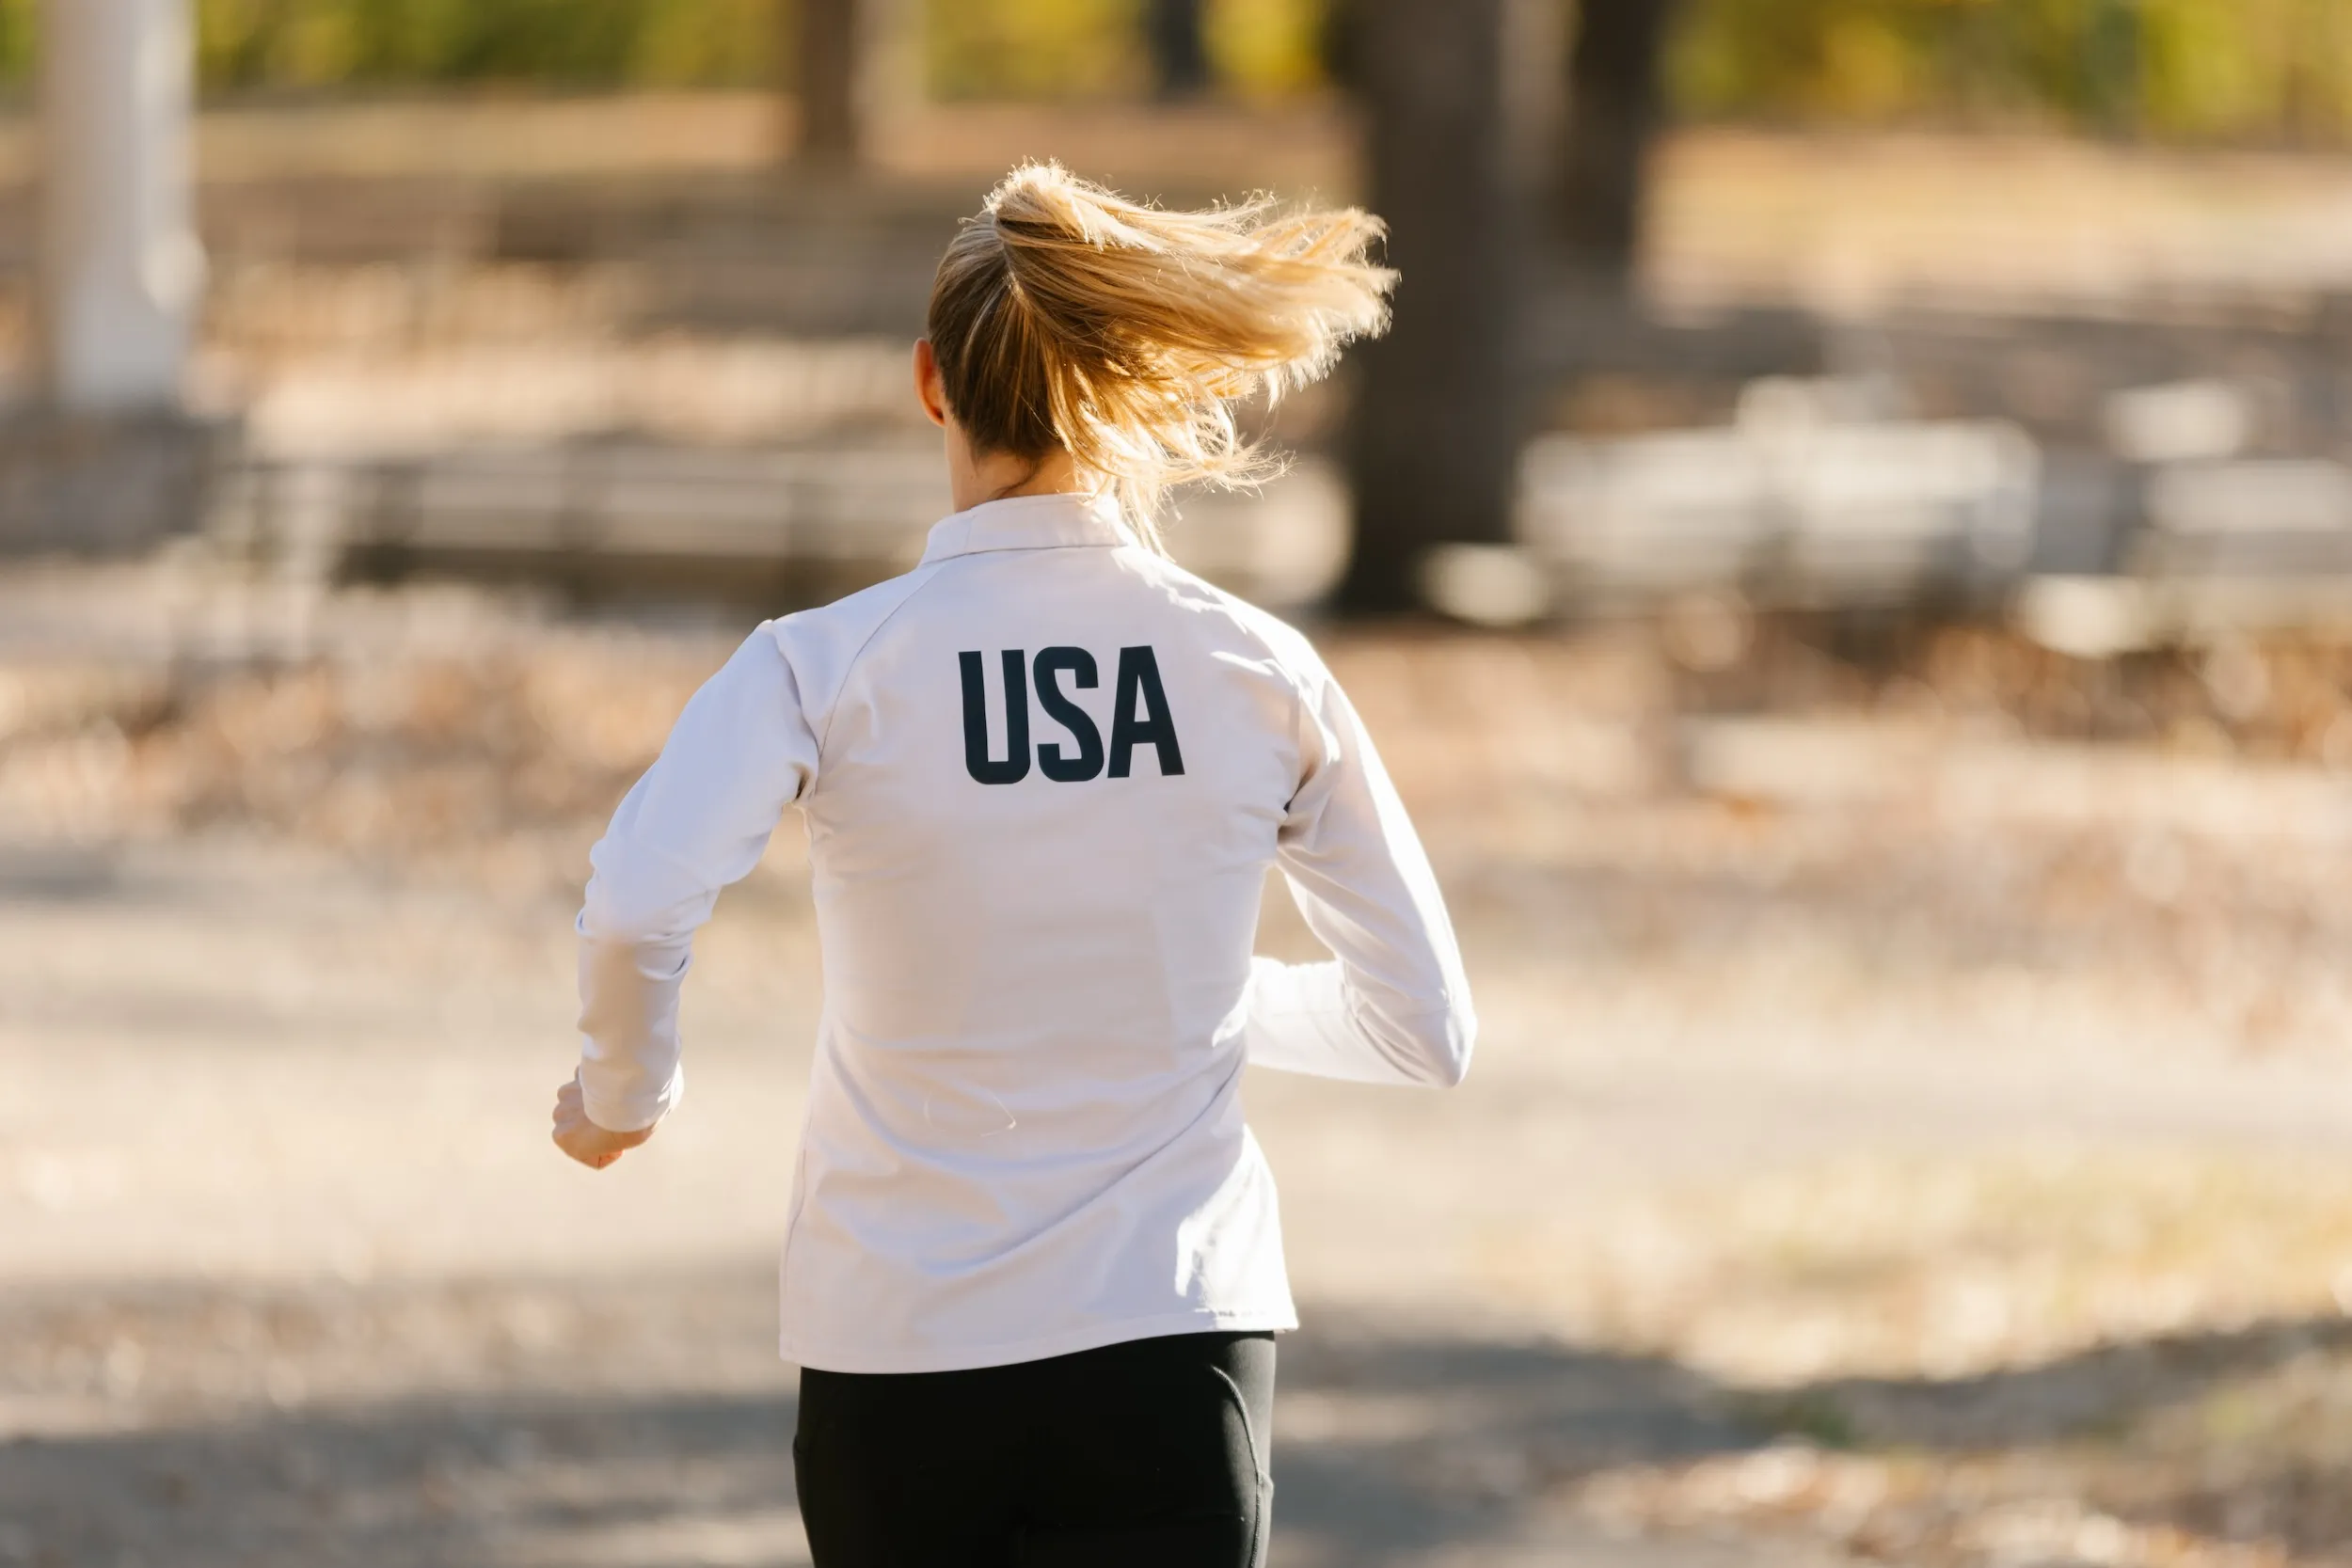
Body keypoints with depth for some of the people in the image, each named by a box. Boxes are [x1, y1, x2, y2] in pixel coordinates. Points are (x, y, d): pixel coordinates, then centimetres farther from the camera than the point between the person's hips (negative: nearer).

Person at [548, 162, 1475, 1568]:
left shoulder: (824, 666, -6)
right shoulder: (1263, 674, 0)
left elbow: (636, 912, -24)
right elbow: (1427, 1030, 6)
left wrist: (622, 1093, -3)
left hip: (898, 1358, 0)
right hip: (1167, 1357, 0)